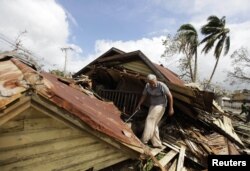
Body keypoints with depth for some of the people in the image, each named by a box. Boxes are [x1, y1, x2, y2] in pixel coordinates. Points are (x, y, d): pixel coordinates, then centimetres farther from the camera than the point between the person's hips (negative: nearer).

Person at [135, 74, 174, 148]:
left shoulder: (162, 86, -20)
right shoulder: (147, 86, -4)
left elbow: (170, 96, -14)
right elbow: (144, 96, 6)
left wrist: (171, 108, -13)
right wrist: (139, 105, 2)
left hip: (160, 106, -6)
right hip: (152, 106, 6)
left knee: (150, 120, -18)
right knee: (154, 124, 5)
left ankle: (144, 140, -14)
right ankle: (157, 143, 16)